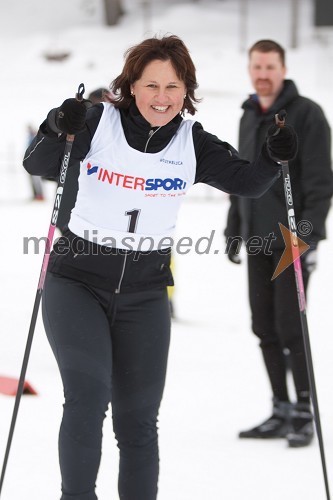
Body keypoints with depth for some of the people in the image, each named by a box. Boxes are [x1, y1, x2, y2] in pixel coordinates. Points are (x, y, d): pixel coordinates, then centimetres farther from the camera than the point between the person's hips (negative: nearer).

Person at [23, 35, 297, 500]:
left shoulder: (193, 143, -1)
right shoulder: (98, 122, -9)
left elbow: (246, 182, 0)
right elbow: (37, 164, -16)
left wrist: (273, 157, -20)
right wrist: (59, 131, -36)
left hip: (145, 295, 3)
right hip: (78, 283, -3)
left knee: (138, 419, 7)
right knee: (89, 392, -21)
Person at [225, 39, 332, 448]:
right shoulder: (249, 117, 15)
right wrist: (234, 229, 17)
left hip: (292, 241, -7)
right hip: (259, 241, 7)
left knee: (290, 327, -8)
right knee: (265, 329, 8)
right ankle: (281, 412, 16)